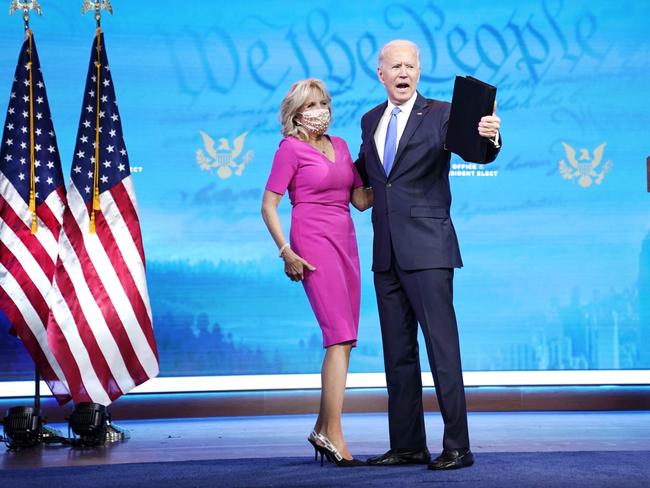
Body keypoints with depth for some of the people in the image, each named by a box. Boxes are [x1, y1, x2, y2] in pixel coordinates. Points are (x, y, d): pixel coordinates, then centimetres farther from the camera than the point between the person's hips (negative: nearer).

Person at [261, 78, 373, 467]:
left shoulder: (340, 145, 16)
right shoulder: (290, 148, -2)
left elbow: (362, 199, 16)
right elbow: (268, 206, -5)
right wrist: (286, 253, -12)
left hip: (345, 242, 7)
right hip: (314, 245, -7)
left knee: (344, 339, 7)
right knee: (340, 336, -13)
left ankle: (323, 428, 17)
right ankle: (334, 437, -10)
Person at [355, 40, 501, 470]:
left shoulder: (440, 113, -3)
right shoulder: (371, 121, 14)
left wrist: (489, 136, -39)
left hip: (427, 250, -6)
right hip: (386, 253, 6)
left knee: (442, 349, -7)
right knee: (397, 353, 10)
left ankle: (457, 447, -2)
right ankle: (408, 445, 18)